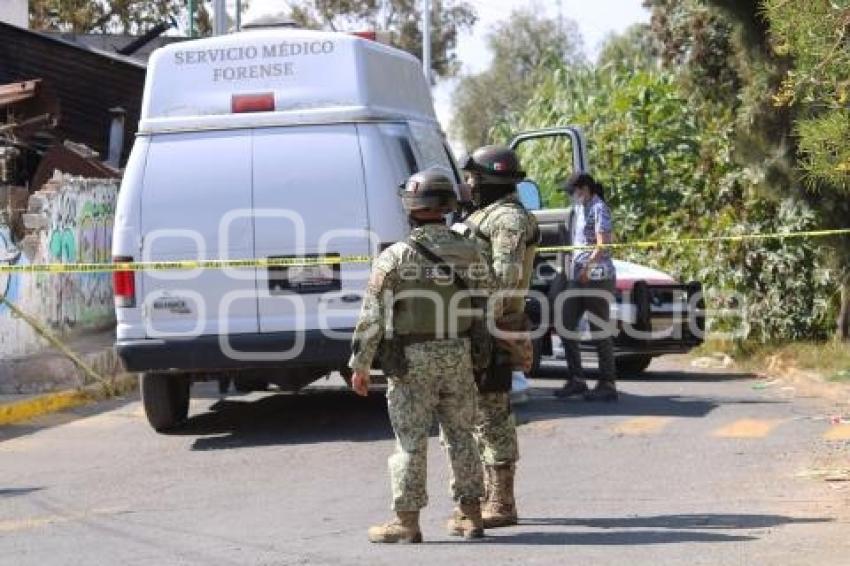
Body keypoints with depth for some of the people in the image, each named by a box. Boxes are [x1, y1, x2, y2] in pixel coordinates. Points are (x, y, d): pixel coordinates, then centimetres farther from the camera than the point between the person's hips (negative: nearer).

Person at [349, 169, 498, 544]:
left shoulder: (396, 257, -10)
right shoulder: (469, 252, 2)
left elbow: (372, 315, -9)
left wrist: (360, 365, -2)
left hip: (412, 359, -4)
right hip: (459, 357, 4)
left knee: (411, 442, 1)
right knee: (460, 436, 13)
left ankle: (407, 522, 4)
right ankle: (470, 516, 17)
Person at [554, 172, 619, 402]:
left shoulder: (598, 209, -7)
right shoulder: (579, 209, 18)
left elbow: (602, 245, -16)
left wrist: (587, 269, -19)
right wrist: (572, 268, 15)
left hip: (597, 277, -9)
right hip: (578, 278, 9)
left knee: (600, 331, -6)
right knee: (566, 326, 6)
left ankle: (607, 385, -2)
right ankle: (576, 380, 12)